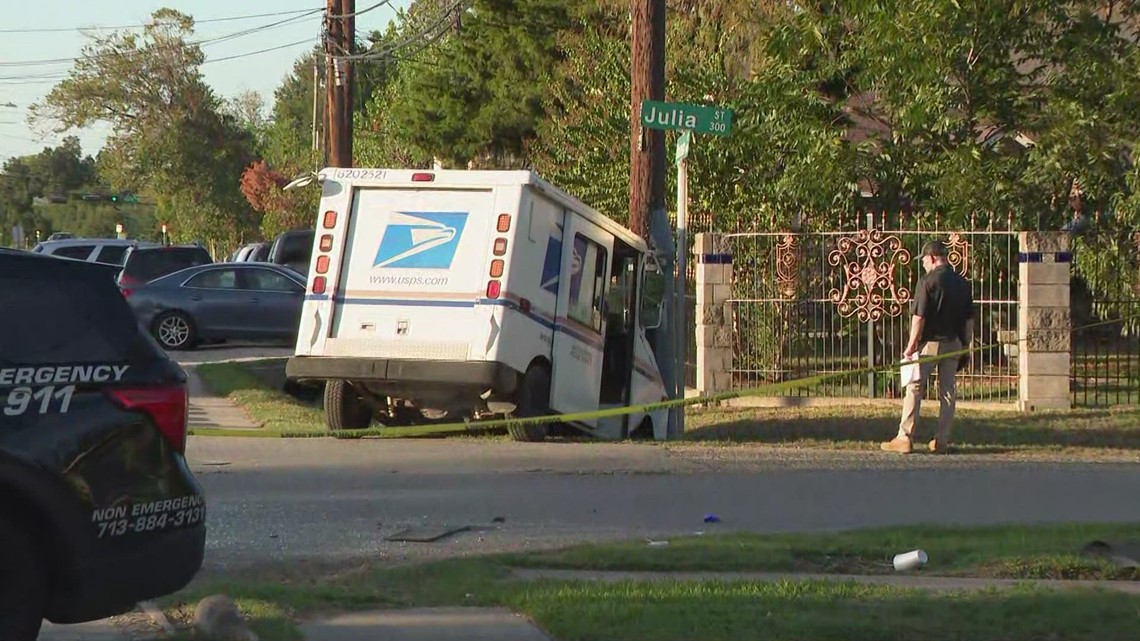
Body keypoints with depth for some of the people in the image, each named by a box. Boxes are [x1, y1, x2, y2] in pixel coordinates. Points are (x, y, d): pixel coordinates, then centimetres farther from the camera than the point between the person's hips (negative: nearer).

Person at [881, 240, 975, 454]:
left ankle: (905, 438, -4)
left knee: (915, 389, -1)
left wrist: (911, 345, -7)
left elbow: (919, 317, -13)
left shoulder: (928, 281, -10)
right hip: (954, 344, 5)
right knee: (947, 392, 9)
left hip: (929, 342, -5)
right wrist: (966, 346, 17)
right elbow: (969, 319, 11)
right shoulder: (963, 283, 8)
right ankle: (942, 440, 8)